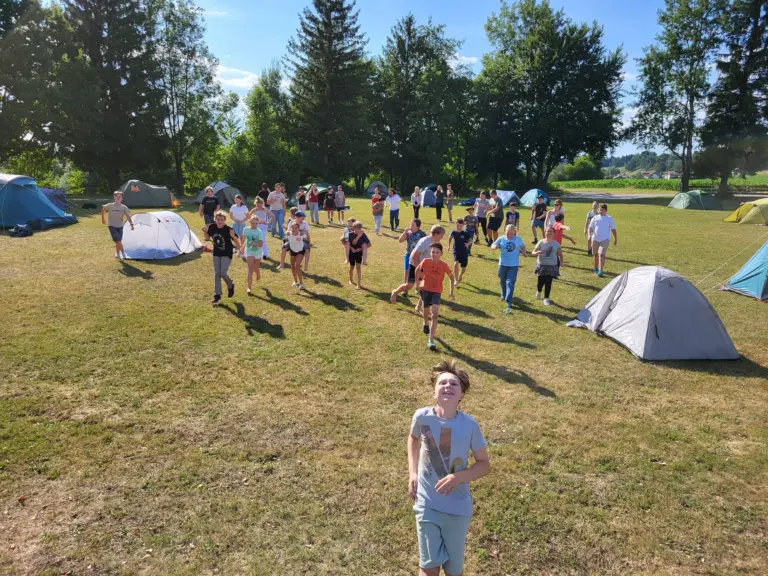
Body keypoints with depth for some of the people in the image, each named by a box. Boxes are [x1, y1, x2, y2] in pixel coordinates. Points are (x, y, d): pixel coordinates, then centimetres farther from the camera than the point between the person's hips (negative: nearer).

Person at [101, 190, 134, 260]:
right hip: (112, 226, -3)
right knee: (118, 240, -17)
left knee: (118, 241, 10)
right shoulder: (110, 206, -8)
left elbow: (128, 216, -7)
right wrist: (103, 219, 19)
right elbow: (103, 210, 11)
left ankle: (117, 254, 29)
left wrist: (131, 224, -21)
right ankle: (123, 254, -11)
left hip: (120, 226, 3)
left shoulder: (124, 207, -3)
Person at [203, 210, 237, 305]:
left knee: (222, 273, -13)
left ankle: (230, 286, 20)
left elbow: (237, 245, -20)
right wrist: (205, 232, -11)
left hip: (227, 254, -4)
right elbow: (208, 238, 8)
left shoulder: (229, 230, -22)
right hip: (216, 254, 4)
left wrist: (233, 237, -39)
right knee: (216, 274, 7)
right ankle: (217, 295, 17)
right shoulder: (212, 227, -10)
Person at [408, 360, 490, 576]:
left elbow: (484, 464, -5)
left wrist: (458, 477, -22)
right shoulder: (422, 416, -15)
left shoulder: (469, 425, -18)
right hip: (427, 503, 0)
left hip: (458, 506, 0)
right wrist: (412, 473, 1)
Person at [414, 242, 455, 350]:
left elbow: (451, 277, -1)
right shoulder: (425, 261, -17)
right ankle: (426, 323, 55)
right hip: (425, 290, 2)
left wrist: (451, 292, -1)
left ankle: (431, 339, -13)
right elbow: (417, 270, 3)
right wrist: (418, 284, 3)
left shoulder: (444, 265, -18)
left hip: (437, 292, -2)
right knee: (426, 311, 18)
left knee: (435, 314, -15)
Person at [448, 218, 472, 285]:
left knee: (463, 268, 9)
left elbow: (470, 240, -8)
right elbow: (450, 237, 13)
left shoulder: (465, 233, -13)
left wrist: (468, 244, -28)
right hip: (456, 252, 0)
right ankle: (456, 280, -17)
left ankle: (461, 275, 46)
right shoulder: (454, 232, -7)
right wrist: (449, 246, 15)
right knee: (456, 264, -26)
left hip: (464, 253, 0)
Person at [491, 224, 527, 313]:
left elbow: (522, 246, 16)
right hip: (503, 264, 2)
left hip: (514, 265, -2)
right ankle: (504, 295, 50)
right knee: (502, 281, 20)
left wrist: (524, 252, -2)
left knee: (510, 283, -11)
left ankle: (509, 304, -14)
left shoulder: (518, 239, -2)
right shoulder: (501, 239, -5)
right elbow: (492, 246, -3)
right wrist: (495, 247, -26)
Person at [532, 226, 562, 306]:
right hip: (542, 265, -1)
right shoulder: (541, 242, -5)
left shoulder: (556, 244, -1)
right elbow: (533, 252, -6)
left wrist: (561, 262, 4)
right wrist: (537, 252, -26)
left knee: (548, 283, -1)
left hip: (552, 266, 1)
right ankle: (538, 291, 40)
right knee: (541, 281, 6)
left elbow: (560, 254, 11)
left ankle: (546, 298, 12)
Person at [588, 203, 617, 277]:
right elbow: (590, 227, 9)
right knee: (595, 254, 13)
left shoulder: (609, 218, 4)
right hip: (595, 239, 3)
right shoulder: (595, 218, 8)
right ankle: (596, 268, 32)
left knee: (602, 255, -16)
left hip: (605, 239, -3)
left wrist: (615, 238, 7)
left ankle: (600, 271, -20)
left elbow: (613, 229, 7)